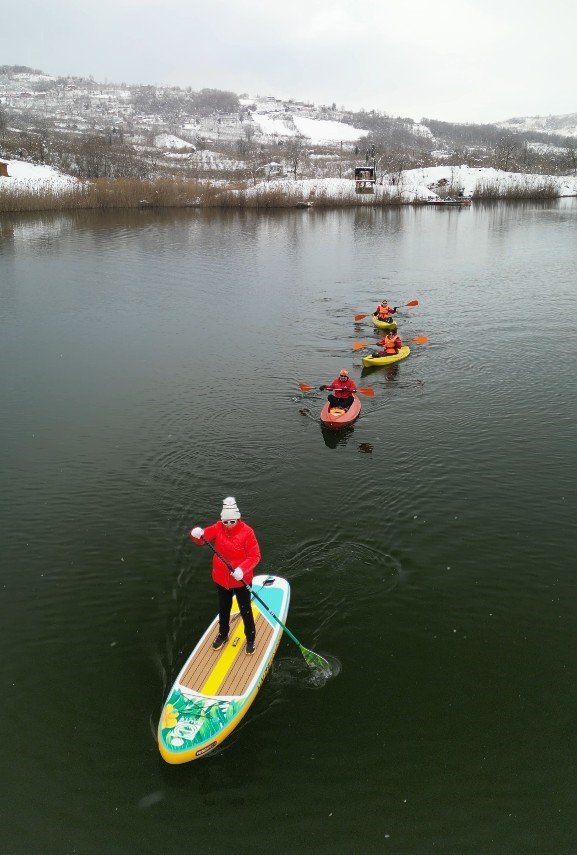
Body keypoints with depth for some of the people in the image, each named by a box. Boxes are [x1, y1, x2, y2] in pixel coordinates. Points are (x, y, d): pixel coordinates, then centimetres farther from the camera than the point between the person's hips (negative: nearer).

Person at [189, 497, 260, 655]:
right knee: (223, 609, 24)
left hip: (241, 580, -4)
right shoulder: (218, 528, -10)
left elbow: (255, 556, -21)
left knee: (245, 610, 14)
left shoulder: (246, 532, -21)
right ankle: (223, 635, 48)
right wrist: (196, 533, -43)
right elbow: (201, 538, -19)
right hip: (221, 579, 4)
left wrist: (242, 569, -36)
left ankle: (250, 639, 35)